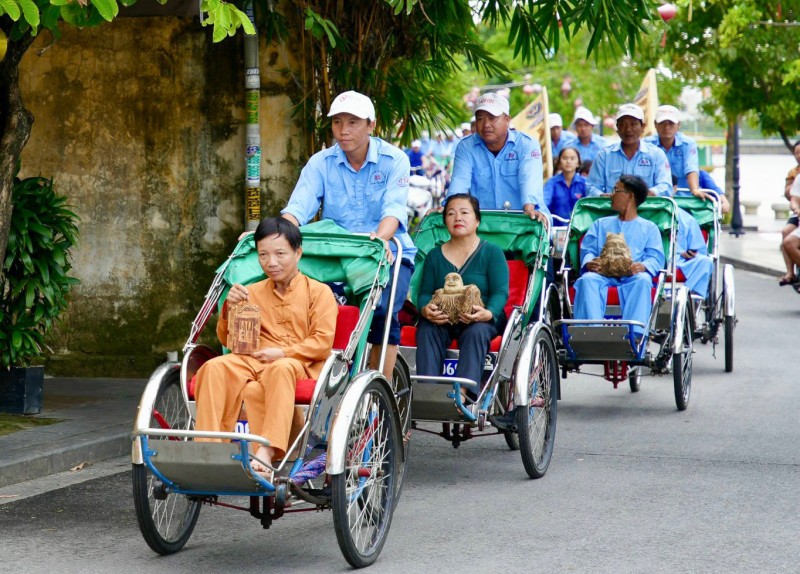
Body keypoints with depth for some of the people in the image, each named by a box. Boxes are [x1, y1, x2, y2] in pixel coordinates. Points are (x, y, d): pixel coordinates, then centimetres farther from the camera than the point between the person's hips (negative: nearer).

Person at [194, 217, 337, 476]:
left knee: (280, 370, -42)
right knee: (215, 368, -30)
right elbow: (228, 339, 22)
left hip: (300, 364, -4)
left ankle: (267, 451, -52)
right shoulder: (252, 292, 25)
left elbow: (323, 342, 0)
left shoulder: (319, 292, 12)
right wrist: (230, 308, 0)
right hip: (254, 359, 4)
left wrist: (282, 352, -14)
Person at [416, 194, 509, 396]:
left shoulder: (492, 253, 6)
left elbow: (500, 292, -5)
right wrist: (425, 310, -19)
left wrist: (488, 313, -28)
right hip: (441, 319, 3)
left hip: (482, 320, -3)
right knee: (426, 329, -29)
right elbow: (425, 292, 7)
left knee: (476, 332, -35)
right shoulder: (434, 256, 16)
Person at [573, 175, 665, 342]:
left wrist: (643, 266, -17)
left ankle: (634, 332, -48)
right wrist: (589, 262, -9)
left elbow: (656, 257, 8)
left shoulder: (649, 227, 24)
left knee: (643, 280, -38)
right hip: (602, 274, 2)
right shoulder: (601, 224, 33)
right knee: (587, 280, -34)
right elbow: (588, 250, 17)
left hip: (633, 275, -2)